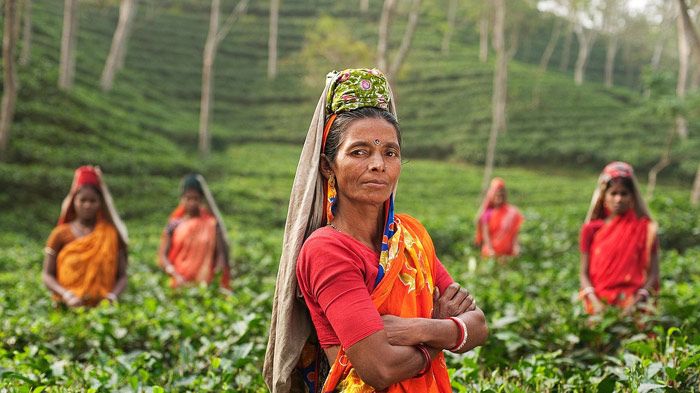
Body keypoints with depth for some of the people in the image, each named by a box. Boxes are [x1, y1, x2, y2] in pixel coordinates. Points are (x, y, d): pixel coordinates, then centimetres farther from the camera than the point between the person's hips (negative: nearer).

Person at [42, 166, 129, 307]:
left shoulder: (111, 234, 9)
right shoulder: (60, 234, 8)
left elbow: (122, 276, 8)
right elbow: (47, 275, 7)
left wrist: (112, 295, -11)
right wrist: (66, 294, -10)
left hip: (102, 306, 0)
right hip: (68, 306, 0)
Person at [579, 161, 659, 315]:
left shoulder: (645, 227, 7)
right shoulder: (591, 229, 9)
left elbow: (653, 273, 4)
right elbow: (584, 273, 8)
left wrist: (637, 301, -11)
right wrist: (595, 302, -9)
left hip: (632, 300, 0)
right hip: (599, 301, 1)